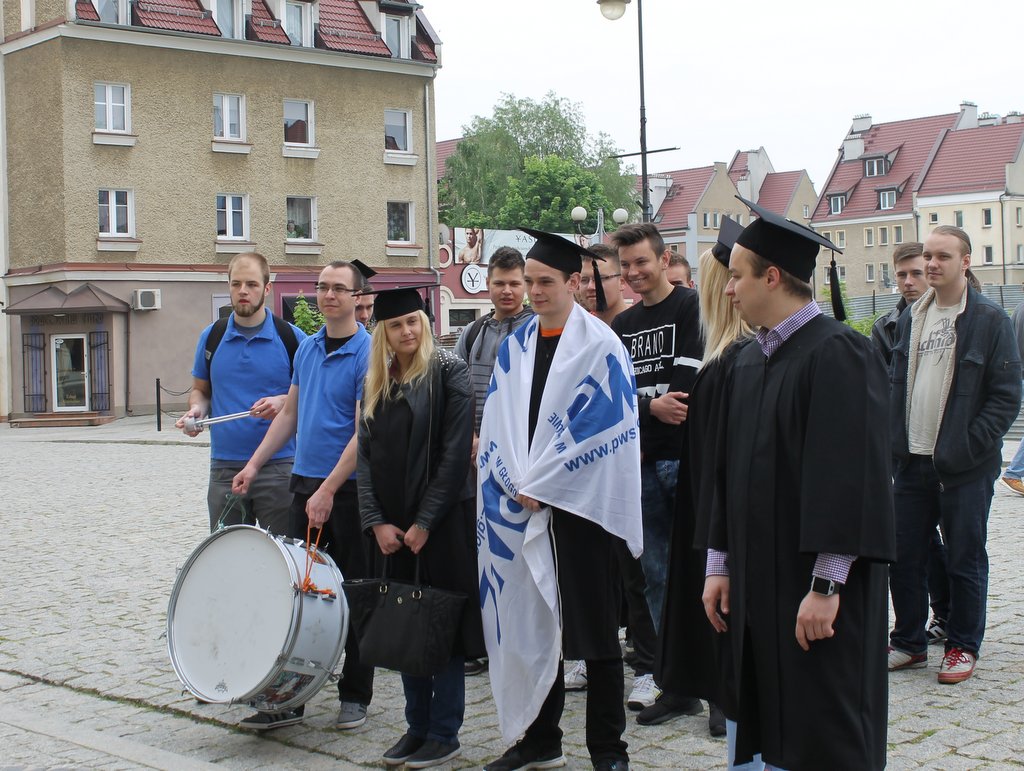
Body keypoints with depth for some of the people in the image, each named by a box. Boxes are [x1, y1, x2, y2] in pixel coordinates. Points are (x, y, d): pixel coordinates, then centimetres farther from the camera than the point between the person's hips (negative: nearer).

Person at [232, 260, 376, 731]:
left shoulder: (367, 353, -11)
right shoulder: (307, 348, 11)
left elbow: (363, 432, -16)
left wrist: (328, 490, -19)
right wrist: (254, 464, 11)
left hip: (348, 488, -6)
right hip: (304, 482, 6)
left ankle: (355, 697, 16)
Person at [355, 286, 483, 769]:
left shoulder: (448, 371, -7)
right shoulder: (376, 382, 11)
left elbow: (454, 453, -12)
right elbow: (366, 455, 8)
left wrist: (425, 522, -15)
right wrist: (376, 521, -5)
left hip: (443, 522, -6)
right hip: (391, 525, 6)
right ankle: (417, 726, 20)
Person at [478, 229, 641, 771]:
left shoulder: (599, 346, -6)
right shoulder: (515, 347, 11)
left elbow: (600, 430, -12)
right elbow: (500, 425, 9)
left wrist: (538, 487, -12)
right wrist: (518, 486, -5)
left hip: (580, 504, -5)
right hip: (523, 505, 5)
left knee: (593, 626, 1)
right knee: (532, 622, 9)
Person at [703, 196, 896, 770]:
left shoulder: (838, 353, -14)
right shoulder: (749, 361, 12)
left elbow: (851, 474, -20)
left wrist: (826, 585, -22)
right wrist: (722, 565, 14)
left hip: (818, 591, -8)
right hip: (759, 580, 8)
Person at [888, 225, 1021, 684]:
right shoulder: (911, 318, 10)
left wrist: (969, 446, -15)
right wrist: (895, 441, 5)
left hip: (964, 467, -5)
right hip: (912, 462, 5)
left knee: (965, 560, 6)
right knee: (904, 556, 10)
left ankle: (963, 646, 19)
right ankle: (909, 643, 24)